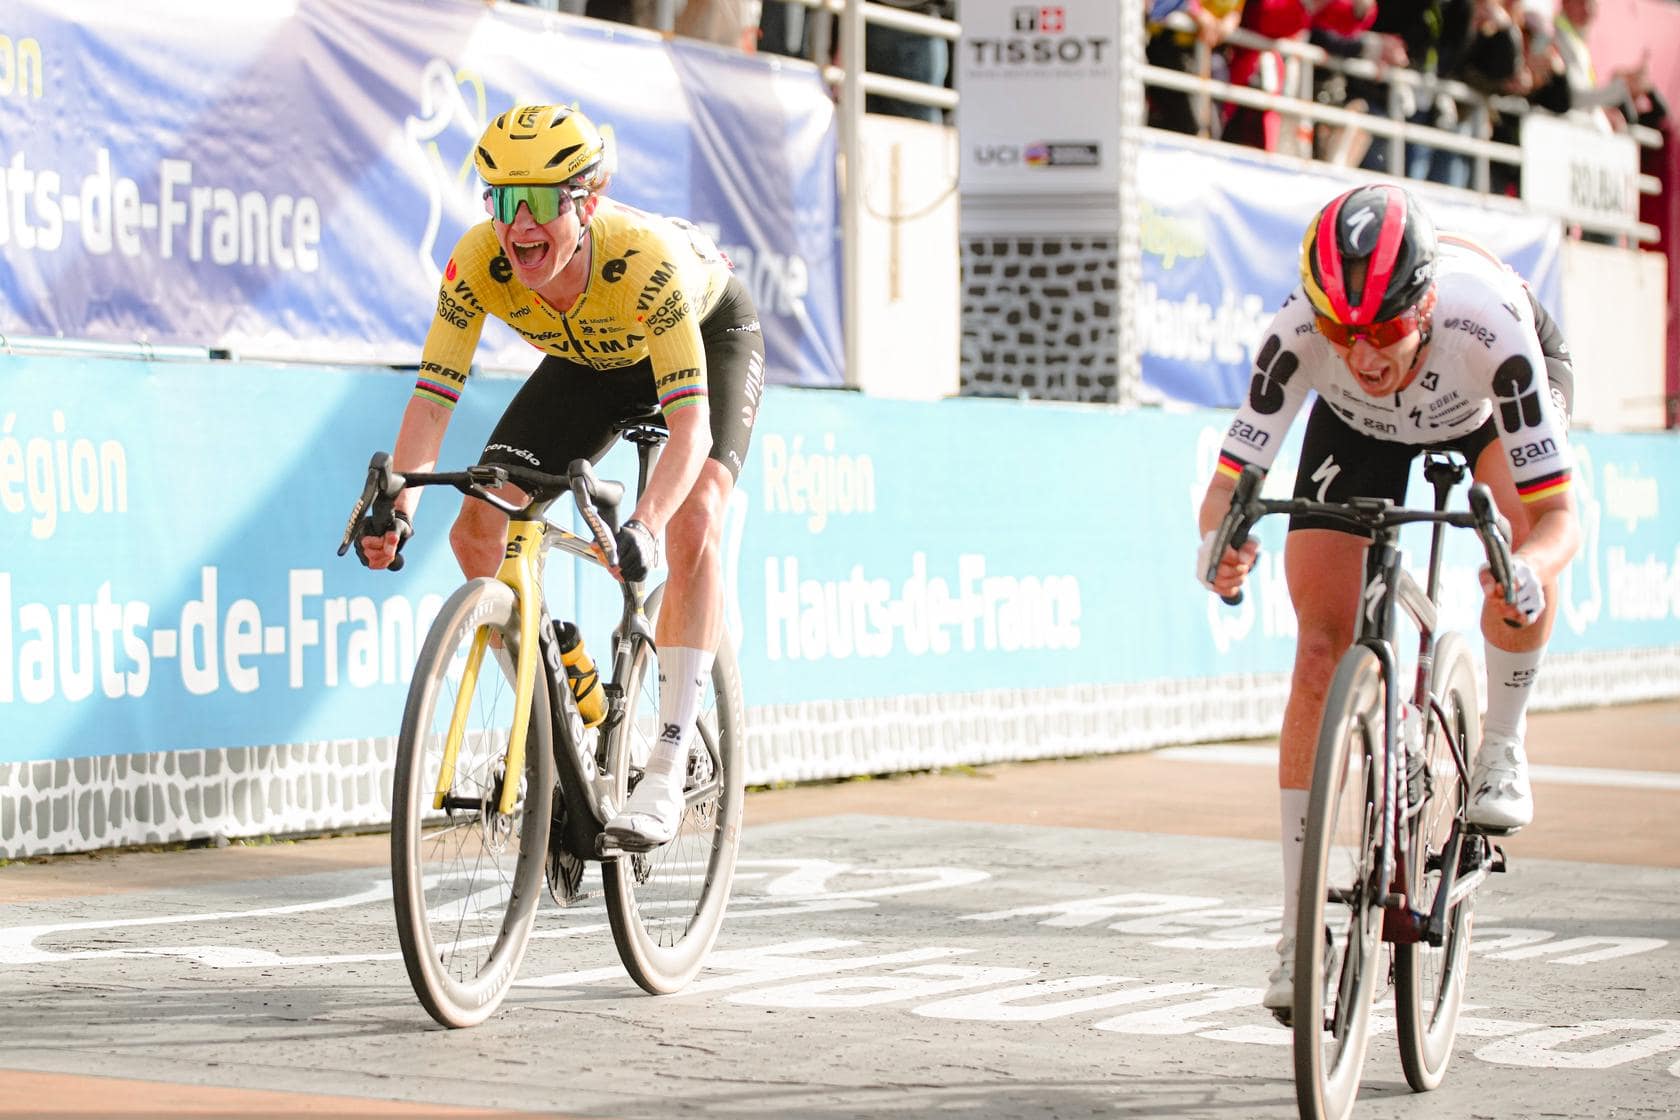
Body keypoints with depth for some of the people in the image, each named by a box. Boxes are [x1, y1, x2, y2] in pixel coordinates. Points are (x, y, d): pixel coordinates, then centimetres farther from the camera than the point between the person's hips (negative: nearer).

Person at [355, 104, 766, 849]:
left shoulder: (643, 259, -43)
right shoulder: (478, 263, -31)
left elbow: (689, 419, -48)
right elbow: (432, 394, -29)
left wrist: (644, 529, -64)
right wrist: (395, 506, -46)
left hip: (710, 334, -5)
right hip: (590, 361, 5)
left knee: (692, 522, -30)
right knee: (476, 534, -10)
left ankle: (667, 769, -28)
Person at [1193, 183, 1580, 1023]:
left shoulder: (1487, 322, -44)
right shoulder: (1297, 334, -39)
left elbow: (1559, 516, -43)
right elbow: (1229, 481, -33)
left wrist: (1528, 566, -65)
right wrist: (1218, 540, -56)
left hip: (1490, 400, -1)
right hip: (1357, 425, 1)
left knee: (1524, 533, -35)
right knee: (1321, 651, -11)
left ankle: (1501, 746, -8)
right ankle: (1298, 931, -2)